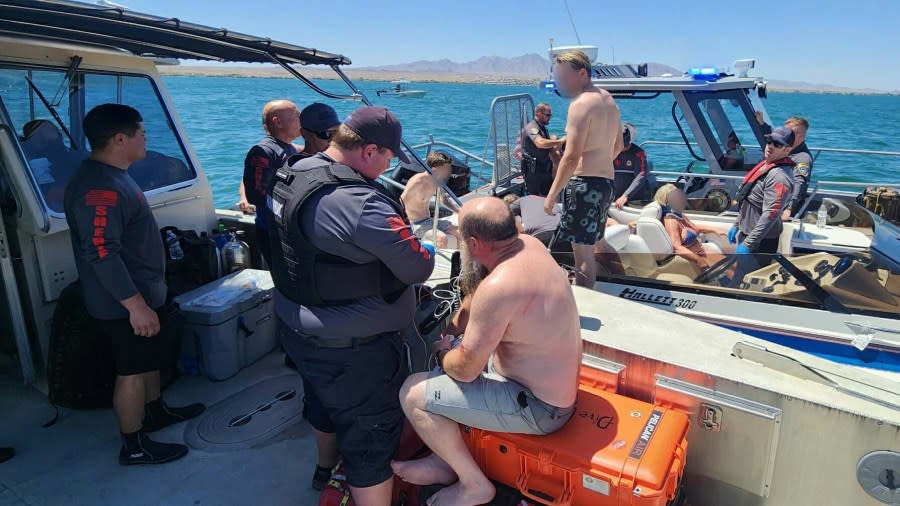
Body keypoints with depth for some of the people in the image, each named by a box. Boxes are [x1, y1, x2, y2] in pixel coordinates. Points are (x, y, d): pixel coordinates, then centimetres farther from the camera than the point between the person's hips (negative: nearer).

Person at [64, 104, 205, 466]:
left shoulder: (112, 175, 9)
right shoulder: (99, 187, -25)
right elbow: (101, 253, -30)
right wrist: (136, 305, -29)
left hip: (143, 293, 10)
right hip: (125, 303, -10)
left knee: (151, 357, 24)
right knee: (133, 371, 4)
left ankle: (155, 412, 43)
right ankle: (134, 446, 20)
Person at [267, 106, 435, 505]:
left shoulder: (291, 176, -2)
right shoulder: (360, 202, -31)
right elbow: (418, 268, -26)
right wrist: (428, 249, -3)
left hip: (299, 330, 10)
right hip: (352, 349, -10)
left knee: (324, 405, 33)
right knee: (371, 441, 8)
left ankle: (327, 467, 59)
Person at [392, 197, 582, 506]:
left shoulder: (498, 287, -33)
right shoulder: (530, 244, -5)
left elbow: (465, 370, -22)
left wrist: (442, 356, -2)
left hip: (537, 408, -9)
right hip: (555, 384, 10)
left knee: (413, 394, -8)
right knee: (451, 355, 22)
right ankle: (445, 461, 28)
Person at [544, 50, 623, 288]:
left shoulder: (581, 103, -14)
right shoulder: (609, 100, 14)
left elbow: (572, 157, -21)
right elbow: (618, 146, 23)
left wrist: (552, 195, -18)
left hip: (585, 182, -10)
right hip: (607, 181, 10)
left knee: (583, 252, -4)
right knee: (595, 242, 26)